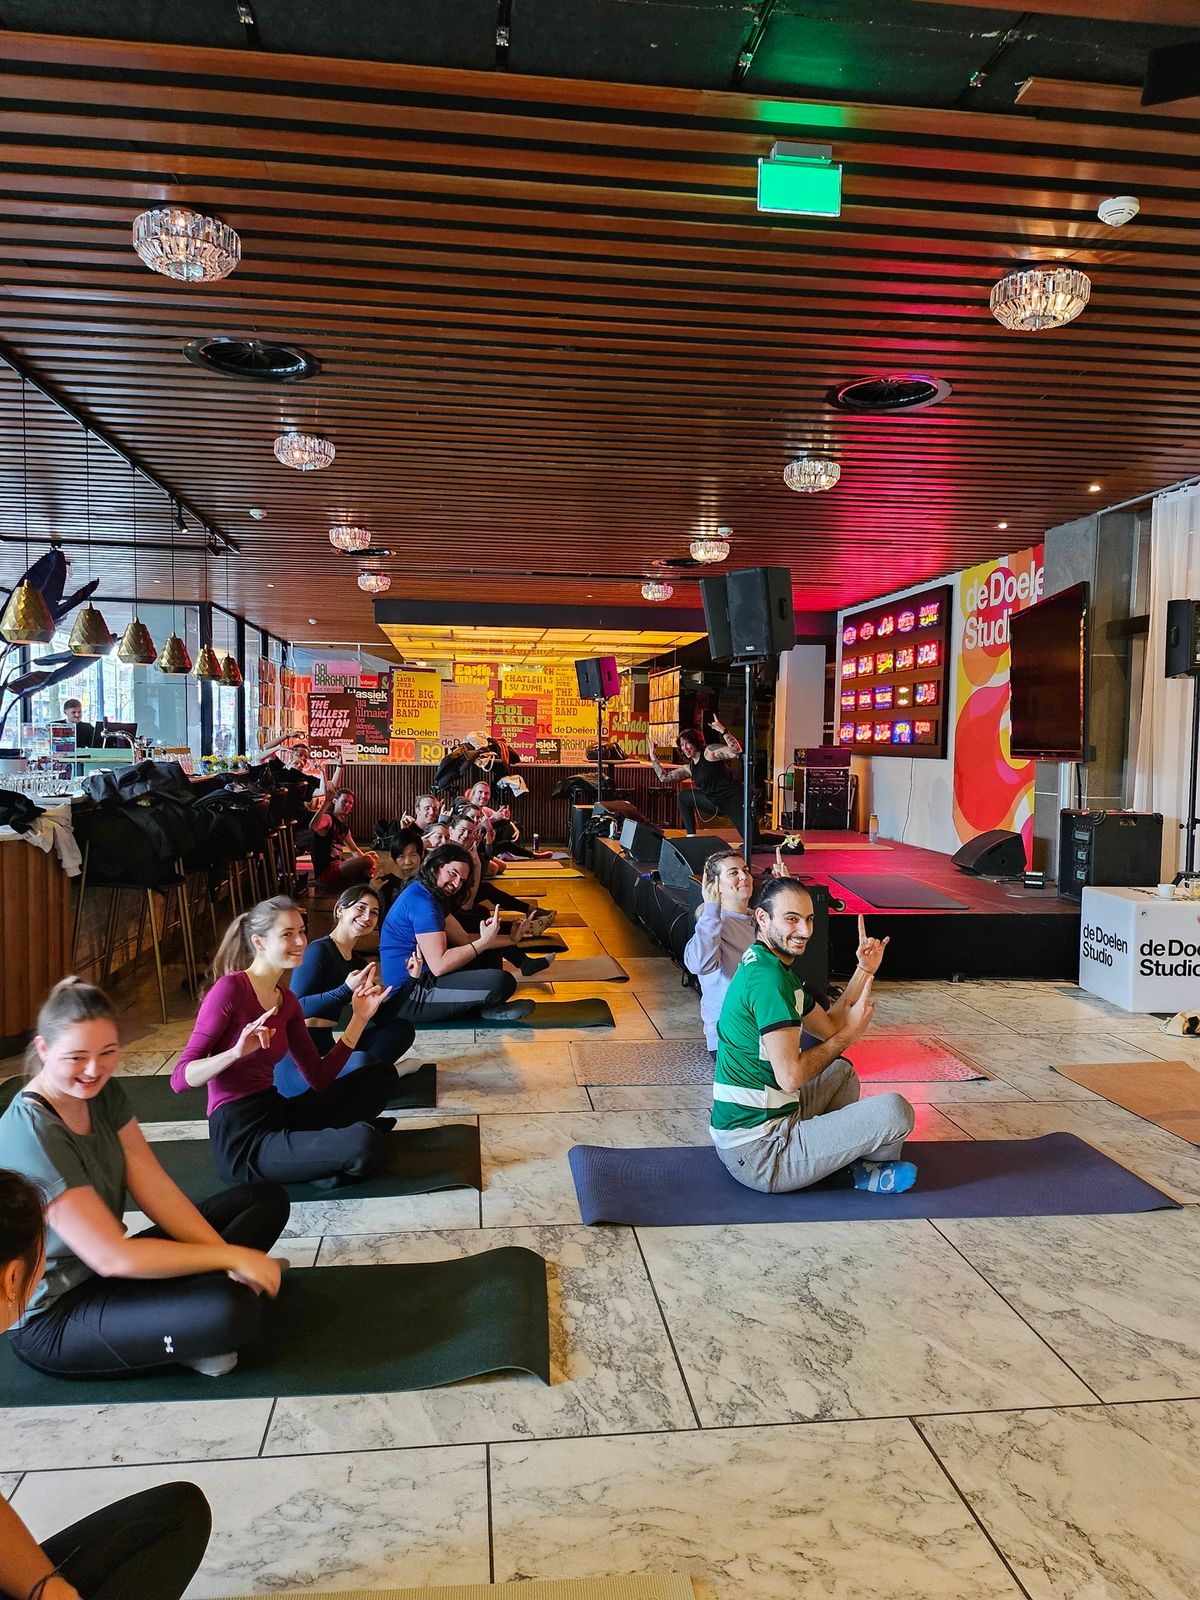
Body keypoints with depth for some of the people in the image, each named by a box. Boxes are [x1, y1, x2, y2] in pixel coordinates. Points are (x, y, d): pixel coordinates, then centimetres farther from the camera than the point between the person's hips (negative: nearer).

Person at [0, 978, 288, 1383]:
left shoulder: (103, 1091, -3)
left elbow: (155, 1189, -4)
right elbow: (112, 1257, -28)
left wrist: (228, 1259, -14)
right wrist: (231, 1257, -21)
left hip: (102, 1272, 9)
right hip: (51, 1317, -9)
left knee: (266, 1200, 8)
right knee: (231, 1310, -33)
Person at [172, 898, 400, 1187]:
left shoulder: (287, 1000, 10)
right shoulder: (230, 988, -14)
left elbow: (319, 1078, 8)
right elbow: (180, 1079, -17)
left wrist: (359, 1018, 3)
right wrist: (236, 1052, -34)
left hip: (276, 1114, 8)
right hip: (241, 1140, -8)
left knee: (382, 1074, 7)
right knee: (365, 1144, -28)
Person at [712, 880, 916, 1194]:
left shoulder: (770, 966, 11)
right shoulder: (768, 978, -22)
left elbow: (829, 1027, 17)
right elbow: (791, 1077, -25)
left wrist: (865, 970, 9)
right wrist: (850, 1033, -11)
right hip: (759, 1153, -11)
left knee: (841, 1071, 31)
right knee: (894, 1110, -15)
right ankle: (864, 1171, 14)